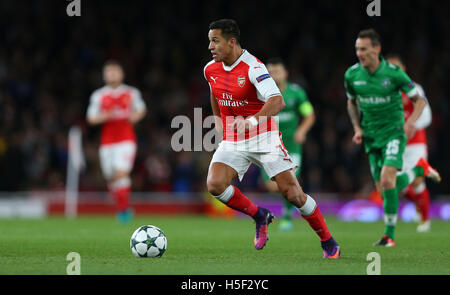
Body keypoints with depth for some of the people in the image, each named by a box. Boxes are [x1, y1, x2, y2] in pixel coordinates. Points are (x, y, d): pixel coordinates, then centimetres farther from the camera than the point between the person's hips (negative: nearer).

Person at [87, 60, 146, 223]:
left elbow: (141, 110, 19)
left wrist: (136, 116, -3)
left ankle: (123, 208, -12)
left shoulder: (132, 93, 6)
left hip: (126, 140, -2)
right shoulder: (98, 95, 6)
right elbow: (91, 118, 4)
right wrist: (105, 116, -15)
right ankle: (122, 205, 25)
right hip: (107, 141, 2)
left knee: (121, 173, -18)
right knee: (111, 178, 4)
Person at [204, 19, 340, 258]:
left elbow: (277, 101, -33)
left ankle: (328, 243, 10)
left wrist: (253, 121, -46)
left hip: (264, 138, -5)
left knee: (293, 194, -10)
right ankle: (259, 216, 6)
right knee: (214, 185, -19)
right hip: (232, 143, 5)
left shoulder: (253, 67, -20)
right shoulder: (210, 70, 1)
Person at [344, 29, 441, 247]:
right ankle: (419, 169, 35)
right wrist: (357, 128, 4)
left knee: (387, 181, -23)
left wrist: (411, 121, -22)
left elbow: (420, 100, -4)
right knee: (383, 190, 6)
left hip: (393, 133, -5)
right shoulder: (352, 75, -3)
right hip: (371, 138, 5)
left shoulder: (393, 73, -14)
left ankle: (389, 235, -8)